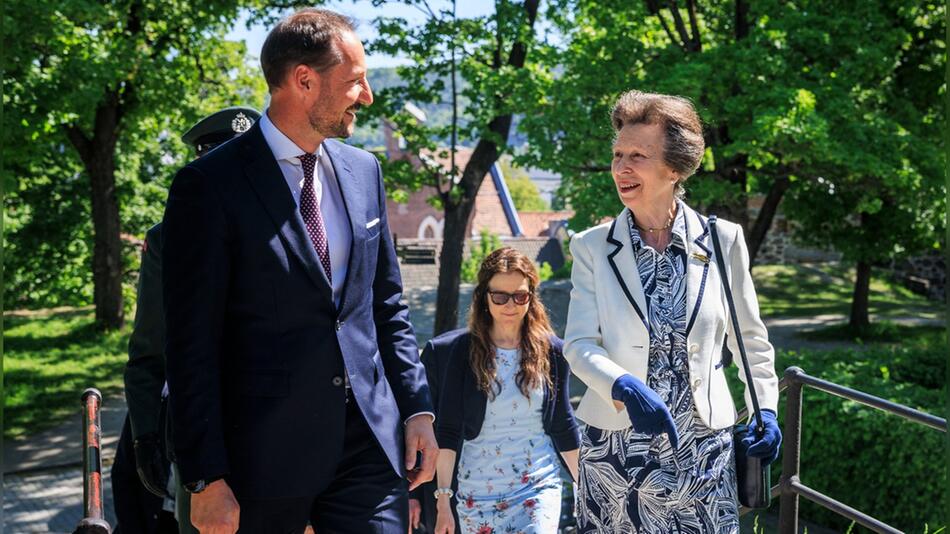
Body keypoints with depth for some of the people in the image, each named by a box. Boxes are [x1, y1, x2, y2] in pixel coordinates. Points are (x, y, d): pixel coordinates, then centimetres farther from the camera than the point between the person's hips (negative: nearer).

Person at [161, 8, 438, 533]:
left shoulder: (362, 170, 9)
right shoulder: (210, 185, -10)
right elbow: (191, 346, -11)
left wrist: (417, 409, 8)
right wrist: (206, 480, -12)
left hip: (371, 445, 5)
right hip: (265, 450, -5)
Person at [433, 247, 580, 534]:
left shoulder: (551, 351, 2)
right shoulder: (463, 350, -3)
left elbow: (563, 426, 9)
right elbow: (448, 432, -3)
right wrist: (442, 500, -7)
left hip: (539, 488, 0)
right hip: (478, 495, 0)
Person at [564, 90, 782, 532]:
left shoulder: (723, 241, 0)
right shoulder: (592, 248, -1)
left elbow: (749, 337, 10)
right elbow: (579, 344, -8)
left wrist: (765, 409, 2)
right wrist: (625, 388, -24)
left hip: (703, 451, 0)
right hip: (615, 447, 0)